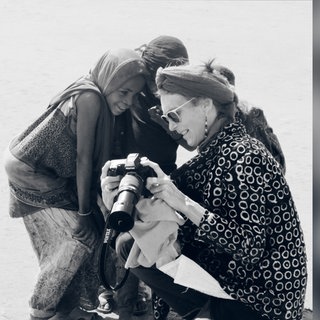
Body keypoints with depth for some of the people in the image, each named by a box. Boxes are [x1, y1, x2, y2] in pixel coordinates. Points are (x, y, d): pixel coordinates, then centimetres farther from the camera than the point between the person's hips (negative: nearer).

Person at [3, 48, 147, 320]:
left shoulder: (99, 99, 0)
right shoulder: (90, 99, -27)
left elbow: (95, 159, 3)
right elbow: (83, 157, -24)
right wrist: (83, 212, -19)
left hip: (54, 176, 9)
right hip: (29, 173, -9)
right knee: (80, 238, -10)